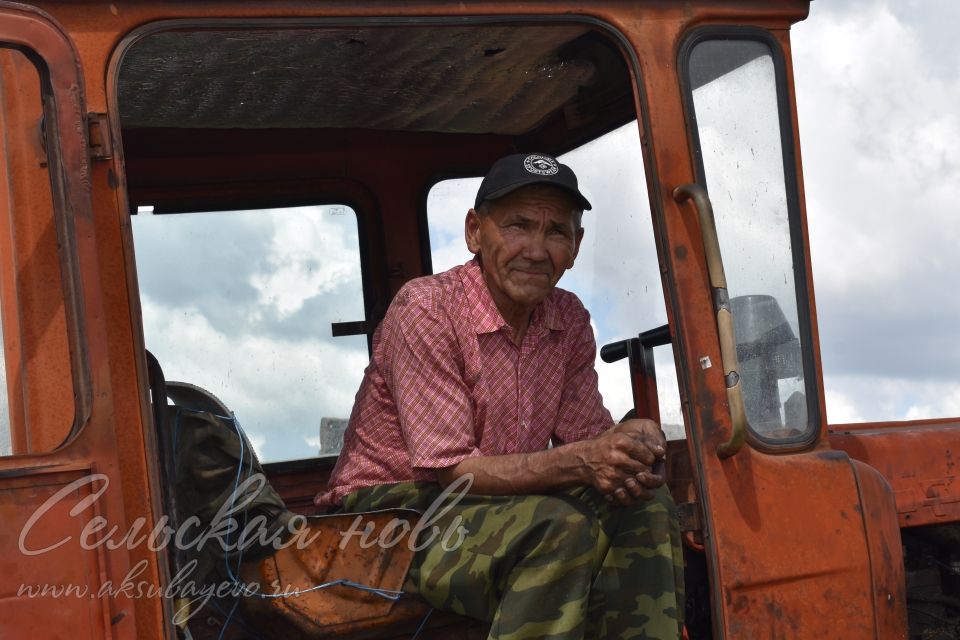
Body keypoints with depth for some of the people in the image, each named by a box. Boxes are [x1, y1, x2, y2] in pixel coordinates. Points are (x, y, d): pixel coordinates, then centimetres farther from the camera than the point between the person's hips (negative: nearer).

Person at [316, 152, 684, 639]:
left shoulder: (569, 320, 3)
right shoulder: (425, 309, -18)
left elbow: (586, 437, 5)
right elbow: (452, 470, -21)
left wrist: (629, 444, -21)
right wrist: (581, 462, -32)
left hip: (505, 503, 7)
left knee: (643, 503, -13)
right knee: (558, 528, -31)